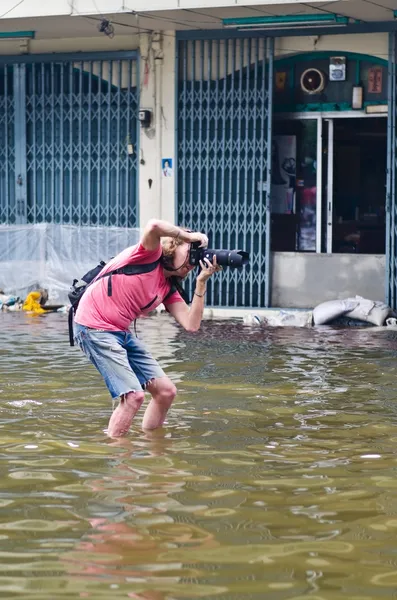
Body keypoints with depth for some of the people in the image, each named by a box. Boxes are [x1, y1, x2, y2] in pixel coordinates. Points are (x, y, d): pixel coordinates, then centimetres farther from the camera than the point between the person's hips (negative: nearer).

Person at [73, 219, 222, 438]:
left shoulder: (168, 289, 12)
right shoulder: (150, 255, -9)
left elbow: (191, 325, -1)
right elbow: (154, 226, -33)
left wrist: (201, 282, -3)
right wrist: (190, 236, -17)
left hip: (121, 333, 9)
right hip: (94, 328, -9)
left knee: (166, 391, 7)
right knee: (133, 395, -18)